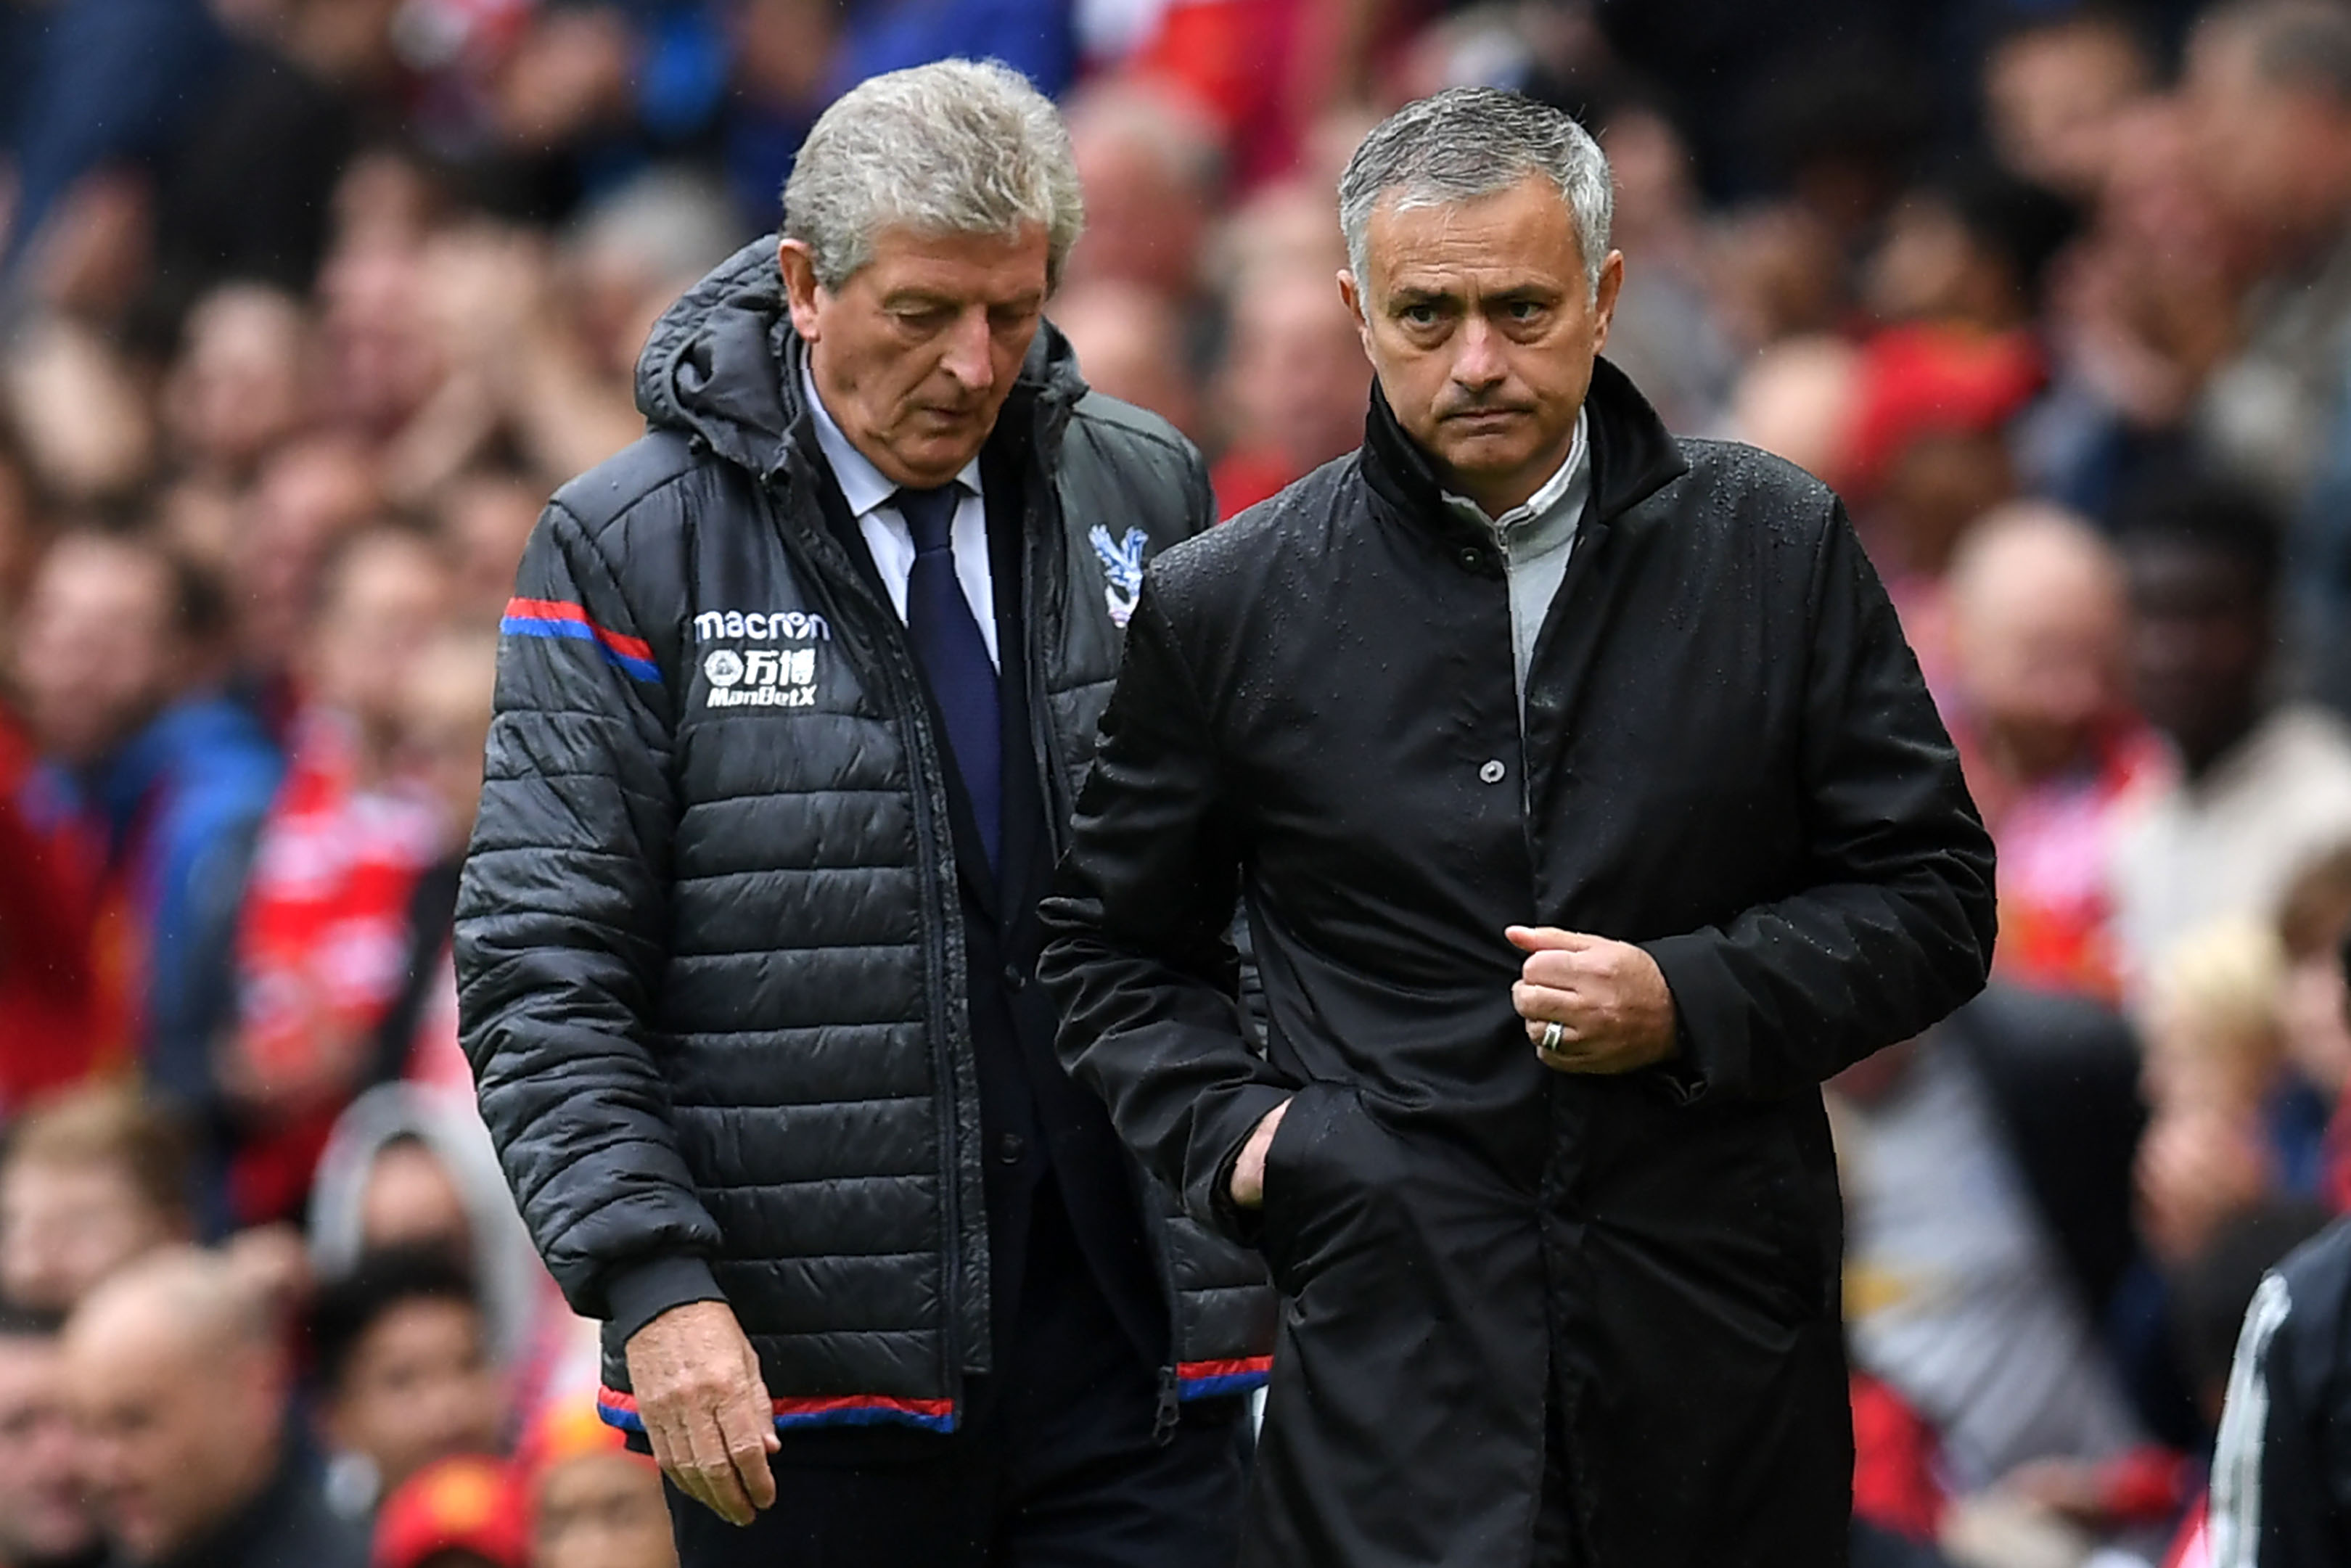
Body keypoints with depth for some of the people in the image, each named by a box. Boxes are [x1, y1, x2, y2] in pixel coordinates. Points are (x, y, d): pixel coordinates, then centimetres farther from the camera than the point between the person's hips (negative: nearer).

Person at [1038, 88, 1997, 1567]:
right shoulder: (1228, 608, 6)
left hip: (1720, 1352, 1)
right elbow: (1114, 949, 19)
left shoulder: (1779, 550, 5)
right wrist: (1231, 1127, 1)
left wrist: (1690, 1003, -8)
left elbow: (1932, 899, 8)